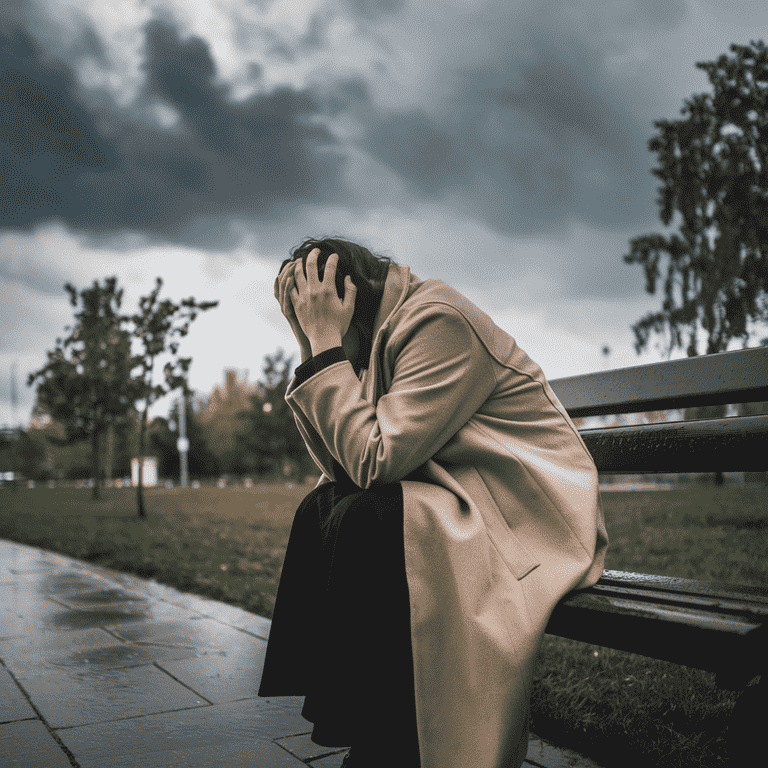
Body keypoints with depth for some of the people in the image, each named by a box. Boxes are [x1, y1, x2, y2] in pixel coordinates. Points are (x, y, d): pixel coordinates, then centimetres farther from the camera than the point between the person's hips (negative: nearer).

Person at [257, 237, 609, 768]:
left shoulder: (439, 321, -17)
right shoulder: (389, 331, 11)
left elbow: (372, 461, -24)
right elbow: (344, 468, 6)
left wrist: (326, 345, -17)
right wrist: (315, 352, 1)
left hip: (533, 520, -9)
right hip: (460, 503, 9)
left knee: (364, 517, -26)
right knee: (321, 506, 0)